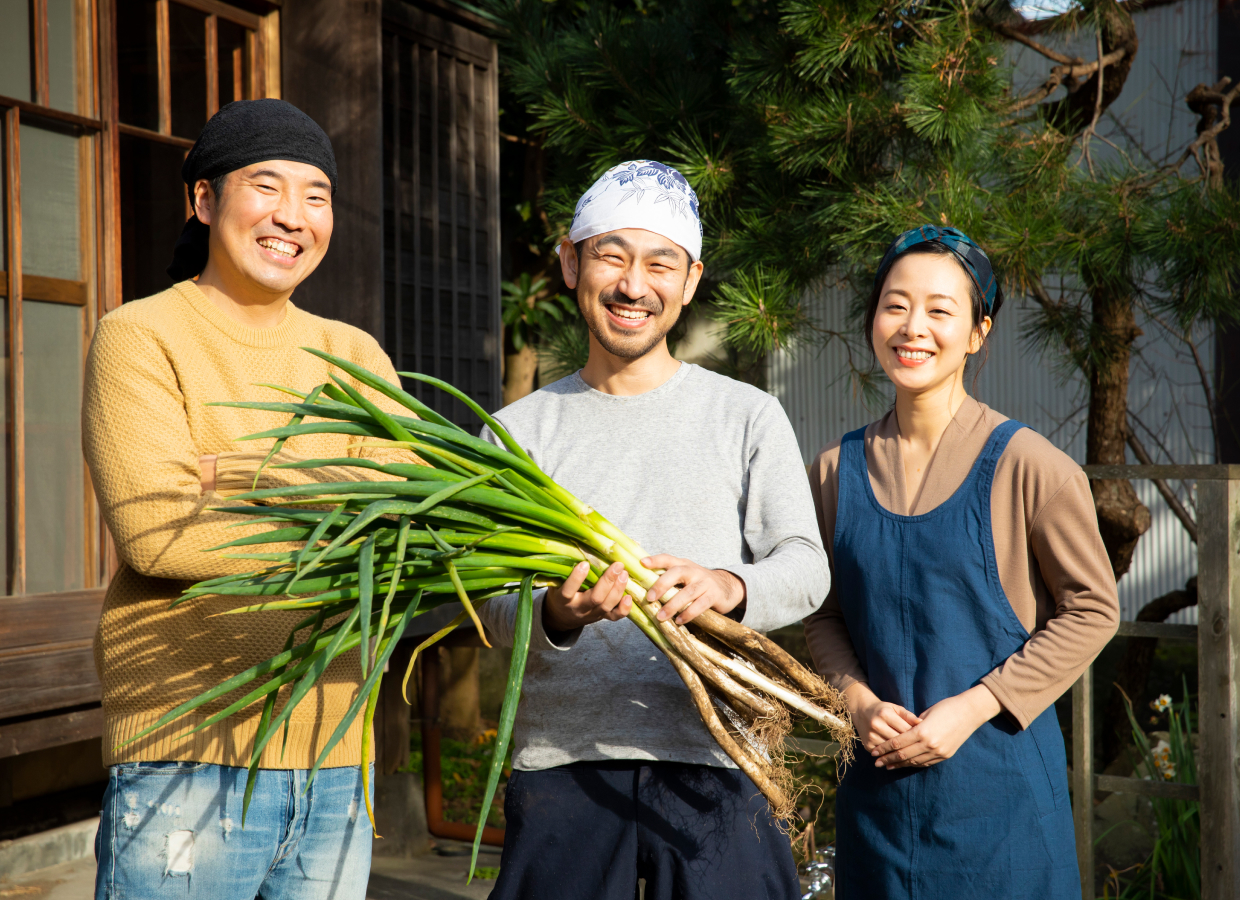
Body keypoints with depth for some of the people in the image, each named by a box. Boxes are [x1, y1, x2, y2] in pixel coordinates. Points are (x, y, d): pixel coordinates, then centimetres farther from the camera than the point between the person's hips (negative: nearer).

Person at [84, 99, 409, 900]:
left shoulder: (354, 355, 13)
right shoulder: (139, 337, -1)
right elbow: (154, 530, -14)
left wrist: (257, 480, -16)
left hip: (335, 760, 5)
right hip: (189, 754, -4)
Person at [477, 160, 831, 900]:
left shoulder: (747, 415, 7)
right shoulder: (519, 431, 8)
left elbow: (807, 567, 0)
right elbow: (494, 606, 2)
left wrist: (730, 586, -21)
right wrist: (555, 616, -20)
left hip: (710, 762, 0)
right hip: (561, 758, 1)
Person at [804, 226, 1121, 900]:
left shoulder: (1023, 464, -10)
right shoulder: (837, 469, 3)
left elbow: (1091, 609, -6)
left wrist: (971, 709, -13)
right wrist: (859, 702, -7)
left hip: (998, 775, -3)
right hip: (878, 775, 4)